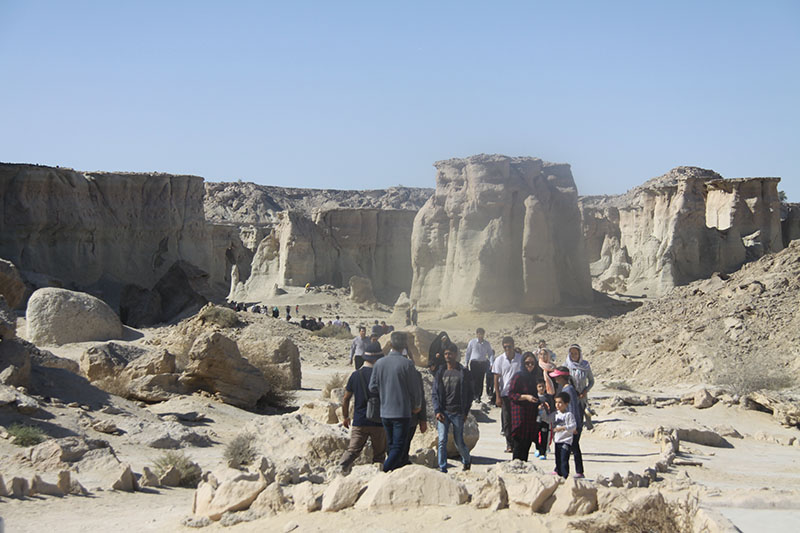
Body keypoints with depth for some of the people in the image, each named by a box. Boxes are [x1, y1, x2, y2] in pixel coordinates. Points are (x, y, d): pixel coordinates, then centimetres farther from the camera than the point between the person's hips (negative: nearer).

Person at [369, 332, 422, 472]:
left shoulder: (379, 363, -1)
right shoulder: (407, 364, -12)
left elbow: (372, 388, 2)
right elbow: (414, 389, -5)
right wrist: (417, 406, 13)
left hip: (385, 412, 4)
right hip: (402, 412, -4)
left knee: (391, 446, 17)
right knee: (398, 446, -3)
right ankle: (384, 472, -20)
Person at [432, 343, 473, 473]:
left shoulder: (464, 373, 1)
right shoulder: (440, 373, 8)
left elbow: (470, 394, 4)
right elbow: (435, 393, 7)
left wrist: (466, 412, -2)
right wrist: (437, 411, -4)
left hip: (457, 413, -2)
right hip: (443, 412, 2)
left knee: (459, 442, 5)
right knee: (442, 441, -6)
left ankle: (467, 460, 33)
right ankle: (442, 469, 1)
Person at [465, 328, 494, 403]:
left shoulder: (487, 343, 9)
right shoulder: (472, 342, 4)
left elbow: (490, 354, 16)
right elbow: (467, 353, 10)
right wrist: (466, 364, 6)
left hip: (483, 363, 2)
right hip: (474, 363, -2)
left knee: (481, 380, 2)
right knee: (474, 380, -11)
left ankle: (479, 396, 8)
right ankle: (475, 396, -10)